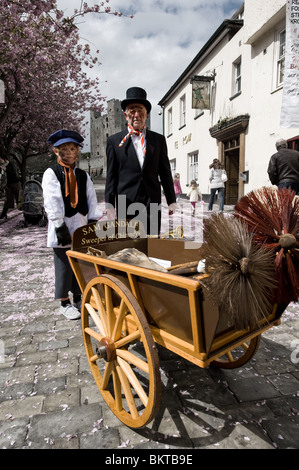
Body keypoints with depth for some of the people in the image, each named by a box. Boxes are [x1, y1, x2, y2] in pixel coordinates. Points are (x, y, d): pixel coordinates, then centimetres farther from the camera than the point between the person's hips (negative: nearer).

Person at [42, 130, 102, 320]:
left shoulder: (83, 175, 12)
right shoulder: (51, 174, -2)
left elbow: (91, 199, 8)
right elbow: (51, 203, -10)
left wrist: (94, 222, -2)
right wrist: (60, 227, -17)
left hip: (81, 227, 5)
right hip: (62, 227, -4)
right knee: (64, 265, 4)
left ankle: (78, 299, 28)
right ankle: (65, 303, 18)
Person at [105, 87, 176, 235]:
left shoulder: (158, 139, 13)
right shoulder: (114, 141, 7)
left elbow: (165, 173, 12)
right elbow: (111, 176, 5)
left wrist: (171, 200, 9)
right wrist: (109, 205, -2)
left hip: (152, 202, 2)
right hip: (125, 202, -1)